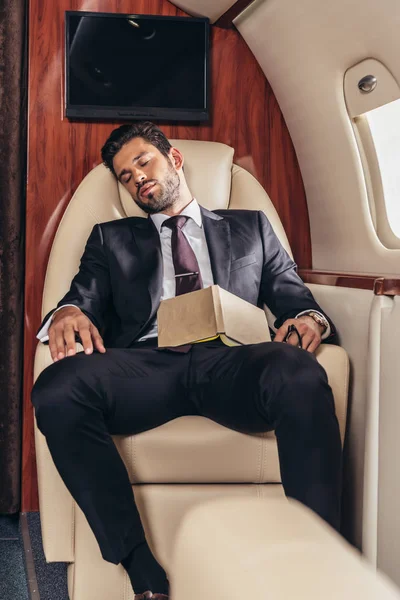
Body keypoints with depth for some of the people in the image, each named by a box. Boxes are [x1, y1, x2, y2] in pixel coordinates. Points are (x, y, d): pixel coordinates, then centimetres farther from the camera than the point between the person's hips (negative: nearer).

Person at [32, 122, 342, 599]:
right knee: (57, 390, -33)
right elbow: (84, 299, 16)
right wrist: (68, 314, -10)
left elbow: (294, 297, 22)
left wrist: (309, 319, -4)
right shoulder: (111, 238, 30)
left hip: (229, 364, 0)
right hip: (145, 364, 1)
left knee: (300, 375, -36)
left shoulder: (250, 228, 29)